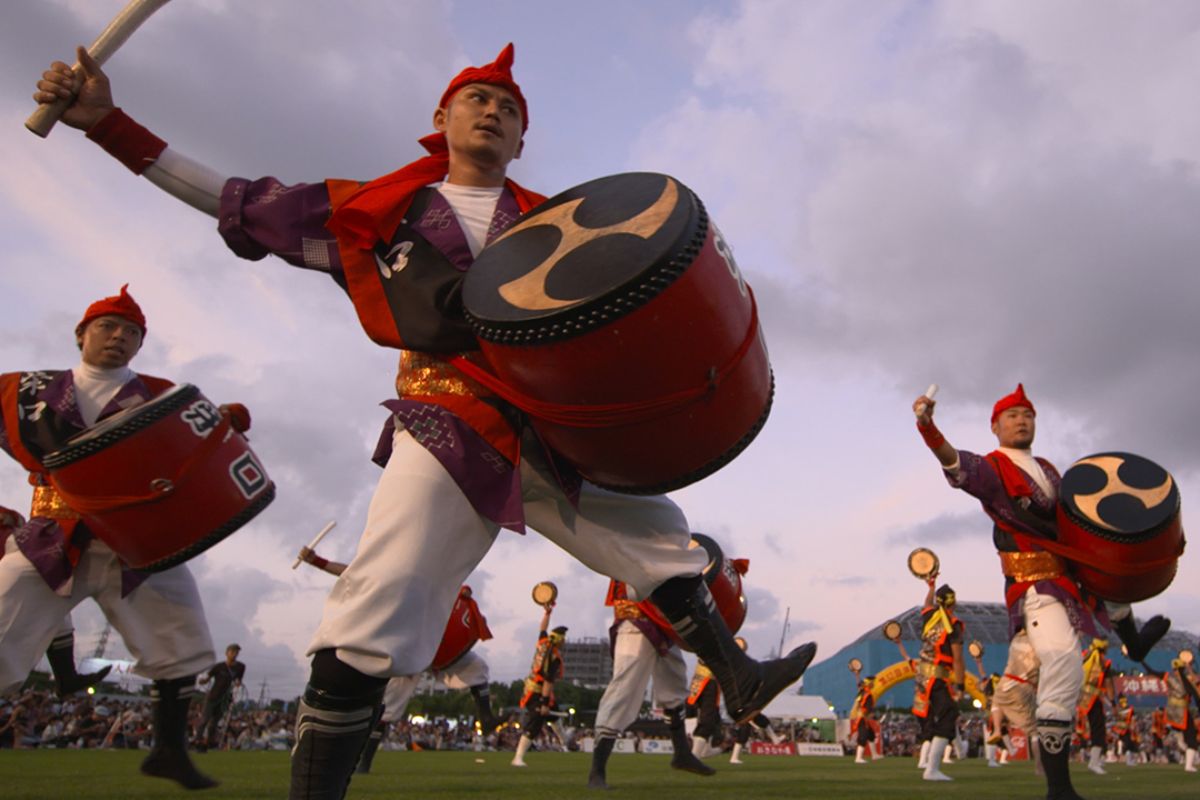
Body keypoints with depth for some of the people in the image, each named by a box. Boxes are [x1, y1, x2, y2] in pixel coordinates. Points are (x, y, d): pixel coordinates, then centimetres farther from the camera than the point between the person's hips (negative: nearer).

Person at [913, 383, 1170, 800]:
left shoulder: (1048, 470, 16)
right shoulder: (990, 468, -9)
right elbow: (956, 464, -31)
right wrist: (927, 426, -51)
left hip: (1071, 569, 8)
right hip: (1035, 581, -8)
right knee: (1063, 663, -22)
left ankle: (1133, 643, 57)